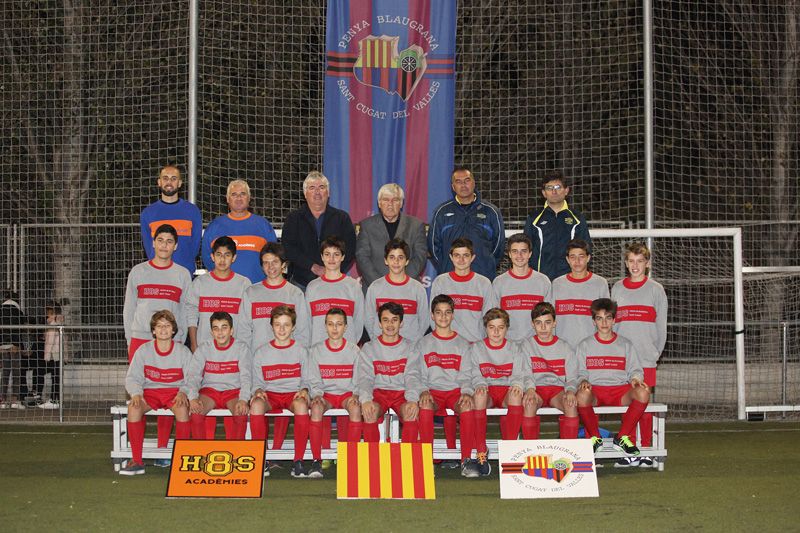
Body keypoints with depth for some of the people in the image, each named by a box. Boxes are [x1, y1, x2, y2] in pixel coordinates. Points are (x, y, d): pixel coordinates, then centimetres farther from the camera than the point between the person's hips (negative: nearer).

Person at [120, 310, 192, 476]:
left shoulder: (183, 351, 2)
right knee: (134, 407, -31)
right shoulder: (144, 350, 3)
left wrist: (183, 392, -19)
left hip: (175, 391, -1)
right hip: (150, 392, 1)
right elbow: (132, 377, 3)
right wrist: (136, 393, -17)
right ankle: (136, 461, -24)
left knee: (182, 408, -36)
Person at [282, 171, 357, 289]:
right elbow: (288, 248, -2)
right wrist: (313, 266, -14)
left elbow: (350, 250, 3)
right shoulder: (293, 218, 9)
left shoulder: (342, 218, 10)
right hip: (302, 284, 0)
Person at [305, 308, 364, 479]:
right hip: (326, 394, 0)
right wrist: (317, 395, -14)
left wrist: (355, 395, -15)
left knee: (356, 407, -36)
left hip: (347, 393, 0)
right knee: (316, 408, -35)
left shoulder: (354, 350, 6)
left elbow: (358, 379, 4)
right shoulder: (316, 351, 7)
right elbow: (313, 380, 5)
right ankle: (316, 461, -33)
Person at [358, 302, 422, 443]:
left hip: (402, 392, 0)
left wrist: (413, 400, -25)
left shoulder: (409, 348, 9)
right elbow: (365, 378, -2)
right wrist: (365, 399, -24)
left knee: (412, 413, -34)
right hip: (378, 392, 0)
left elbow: (412, 377, -3)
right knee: (369, 412, -34)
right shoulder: (369, 348, 9)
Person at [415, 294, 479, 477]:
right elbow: (419, 375, 8)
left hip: (456, 391, 0)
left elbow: (466, 375, 9)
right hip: (433, 392, 0)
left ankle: (467, 460, -31)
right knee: (424, 404, -36)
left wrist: (466, 392, -12)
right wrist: (424, 391, -13)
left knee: (468, 405, -35)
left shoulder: (462, 344, 16)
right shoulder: (423, 344, 14)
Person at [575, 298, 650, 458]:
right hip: (594, 389, -1)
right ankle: (594, 437, -14)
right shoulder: (584, 345, 15)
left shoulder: (626, 345, 17)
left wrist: (635, 378, -10)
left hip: (620, 388, 1)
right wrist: (583, 381, -13)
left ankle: (622, 437, -16)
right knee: (582, 395, -39)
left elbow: (635, 370, 13)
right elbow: (580, 372, 9)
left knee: (643, 392, -33)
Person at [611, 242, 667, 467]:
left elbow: (661, 326, 5)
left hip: (646, 358, -2)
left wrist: (655, 352, 0)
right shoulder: (617, 288, 11)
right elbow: (611, 323, 12)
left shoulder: (655, 289, 4)